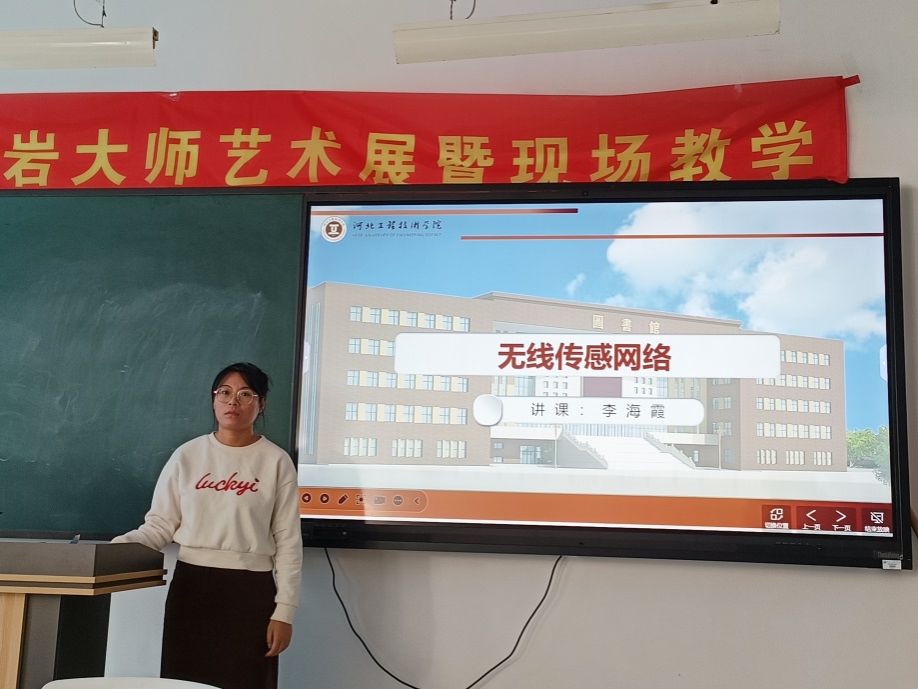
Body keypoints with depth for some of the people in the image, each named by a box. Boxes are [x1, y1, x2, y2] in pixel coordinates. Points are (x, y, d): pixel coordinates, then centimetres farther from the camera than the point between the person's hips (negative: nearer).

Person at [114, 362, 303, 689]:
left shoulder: (276, 461, 0)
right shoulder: (187, 455, 4)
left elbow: (288, 542, -1)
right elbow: (160, 525, 4)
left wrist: (284, 611, -5)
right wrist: (120, 545, -16)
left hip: (250, 590, -2)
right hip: (190, 586, 2)